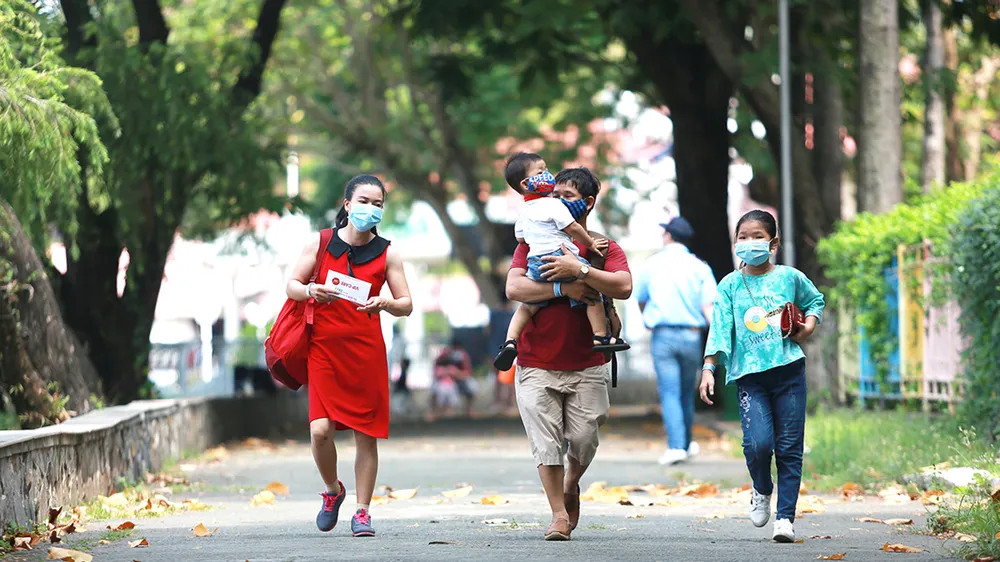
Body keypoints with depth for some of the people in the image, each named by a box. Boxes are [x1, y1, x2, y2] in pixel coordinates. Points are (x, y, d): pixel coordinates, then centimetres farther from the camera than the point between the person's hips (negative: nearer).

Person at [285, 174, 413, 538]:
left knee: (366, 433, 0)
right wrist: (310, 291, -14)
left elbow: (406, 305, 4)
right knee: (320, 429, -12)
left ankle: (362, 511, 11)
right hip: (324, 347, -1)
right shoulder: (320, 243, 2)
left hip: (367, 351, 1)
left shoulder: (386, 254, 3)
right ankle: (332, 491, 16)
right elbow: (292, 286, 8)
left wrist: (385, 303, -17)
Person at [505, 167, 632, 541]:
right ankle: (559, 514, 4)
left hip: (586, 366, 0)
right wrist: (563, 289, -16)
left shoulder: (604, 248, 5)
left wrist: (579, 270, -22)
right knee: (545, 442, -5)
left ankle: (571, 486, 33)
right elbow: (514, 288, -7)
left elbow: (624, 287, -14)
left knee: (584, 440, 1)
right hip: (537, 366, 0)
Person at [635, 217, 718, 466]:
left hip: (662, 335, -2)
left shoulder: (652, 264, 4)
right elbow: (708, 306, -8)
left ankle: (676, 445, -16)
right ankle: (686, 443, 30)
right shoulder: (699, 267, 3)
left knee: (669, 392, -4)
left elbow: (640, 300, 17)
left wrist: (649, 321, 36)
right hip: (691, 335, 2)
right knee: (687, 392, 16)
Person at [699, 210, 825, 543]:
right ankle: (762, 491, 15)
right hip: (749, 375, -1)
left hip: (788, 369, 1)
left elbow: (815, 299, 26)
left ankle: (785, 516, 5)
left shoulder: (790, 277, 7)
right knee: (757, 442, -16)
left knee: (789, 447, -1)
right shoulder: (730, 285, 6)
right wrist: (708, 369, -6)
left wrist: (810, 323, 7)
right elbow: (719, 330, 3)